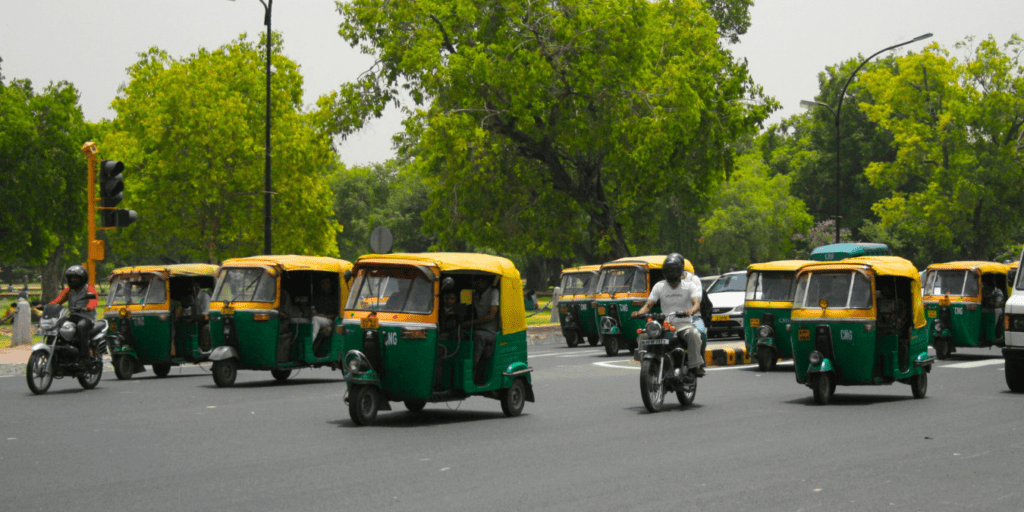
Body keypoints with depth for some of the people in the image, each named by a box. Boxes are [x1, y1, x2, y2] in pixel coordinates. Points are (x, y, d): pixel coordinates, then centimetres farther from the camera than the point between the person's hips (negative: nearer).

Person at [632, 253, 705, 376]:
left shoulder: (689, 285, 5)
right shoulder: (659, 286, 12)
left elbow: (697, 304, -10)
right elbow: (648, 305, 7)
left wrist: (691, 311, -36)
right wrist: (639, 312, -16)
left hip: (684, 323, -2)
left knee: (693, 334, -37)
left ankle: (695, 365, -31)